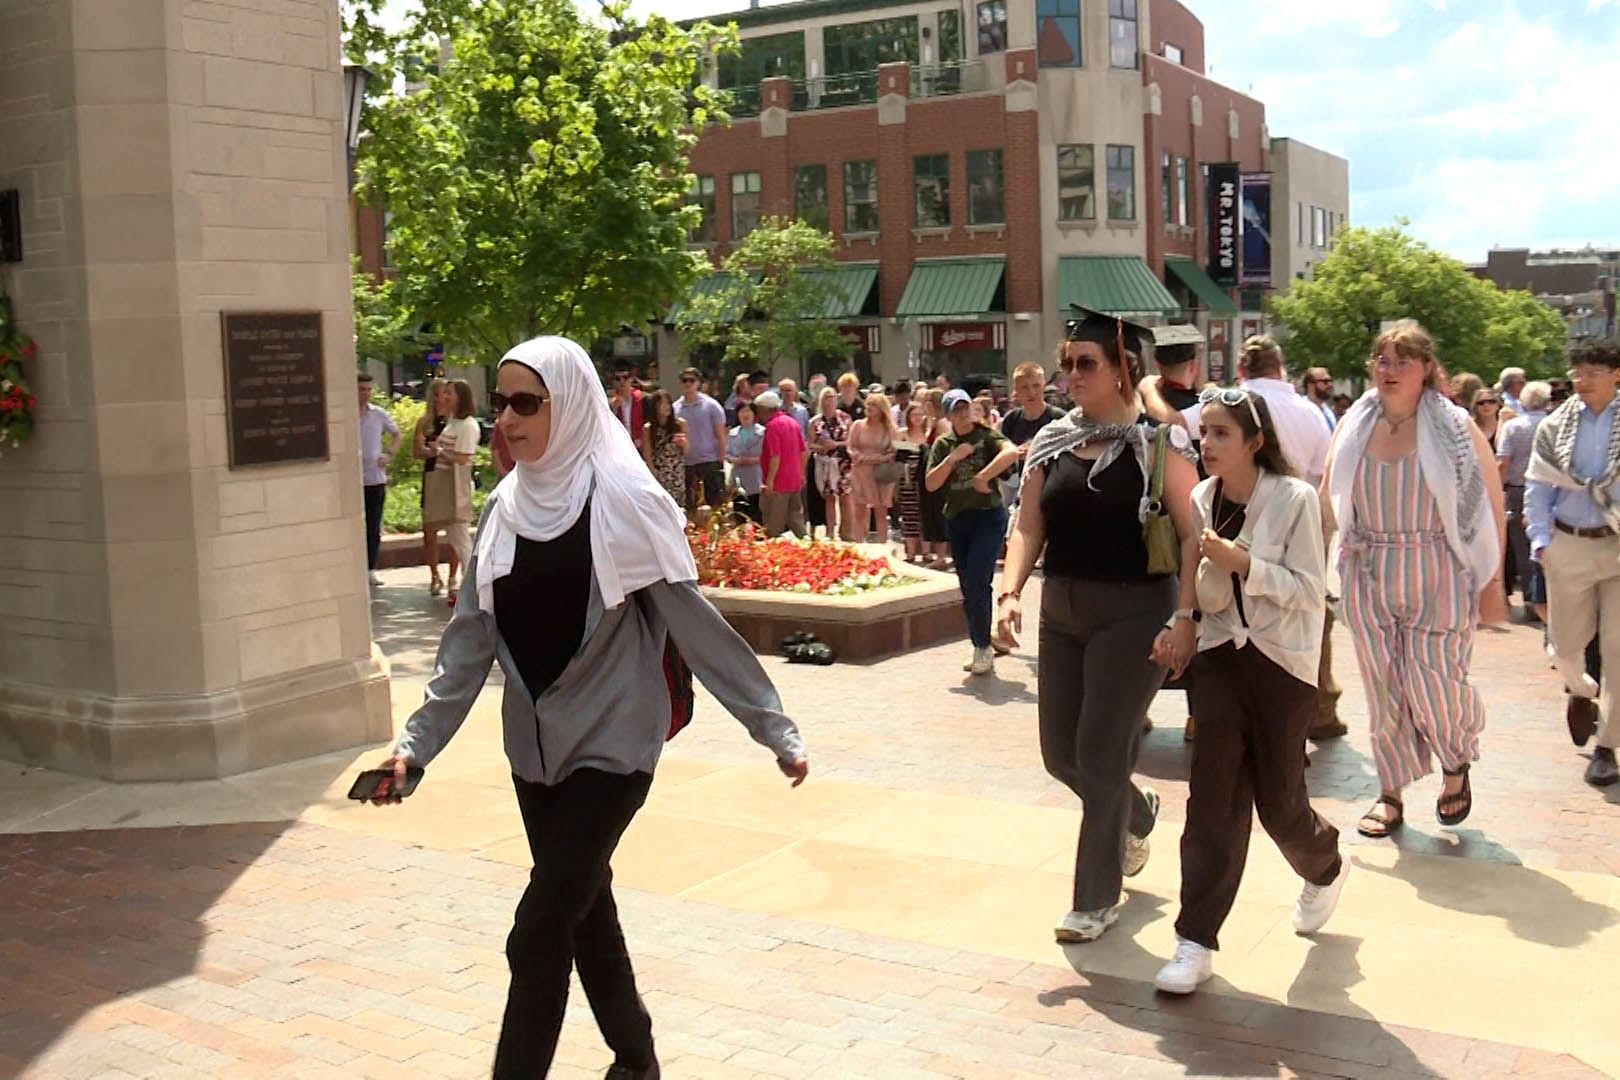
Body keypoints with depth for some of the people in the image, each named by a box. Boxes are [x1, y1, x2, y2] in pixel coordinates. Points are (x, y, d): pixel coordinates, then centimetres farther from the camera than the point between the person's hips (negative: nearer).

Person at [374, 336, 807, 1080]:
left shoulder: (621, 500, -14)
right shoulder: (505, 506, 3)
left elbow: (694, 621, -12)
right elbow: (471, 636, 6)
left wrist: (773, 727, -12)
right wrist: (420, 738, 1)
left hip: (611, 743, -6)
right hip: (536, 747, 6)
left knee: (538, 934, -8)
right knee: (585, 915, 19)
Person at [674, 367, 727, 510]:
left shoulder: (711, 405, -3)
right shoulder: (675, 408, 4)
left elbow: (721, 436, -2)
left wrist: (721, 462, -6)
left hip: (710, 462, -3)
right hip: (686, 465, 3)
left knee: (716, 504, -2)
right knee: (690, 509, 7)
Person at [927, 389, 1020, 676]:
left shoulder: (986, 435, -3)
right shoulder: (943, 444, 9)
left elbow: (1012, 452, -23)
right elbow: (930, 483, 0)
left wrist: (983, 476, -26)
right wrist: (953, 458, -11)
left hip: (988, 515, -5)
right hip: (957, 519, 5)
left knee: (976, 584, -15)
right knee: (968, 589, 8)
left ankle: (983, 647, -3)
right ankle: (982, 651, 18)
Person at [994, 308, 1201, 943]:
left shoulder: (1158, 442, -8)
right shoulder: (1052, 443, 7)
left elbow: (1193, 534, -11)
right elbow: (1029, 528, 8)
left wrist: (1184, 617, -20)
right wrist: (1010, 591, -9)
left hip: (1133, 612, -6)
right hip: (1061, 612, 6)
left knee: (1101, 755, -3)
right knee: (1060, 753, 12)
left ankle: (1097, 898, 14)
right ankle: (1136, 815, 43)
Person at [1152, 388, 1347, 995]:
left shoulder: (1294, 499, -10)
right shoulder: (1201, 502, 3)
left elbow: (1308, 590, -13)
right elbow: (1208, 599, 9)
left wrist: (1242, 563, -22)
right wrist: (1211, 566, -11)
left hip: (1282, 663, -3)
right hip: (1220, 658, 3)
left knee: (1278, 802, 7)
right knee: (1213, 797, -4)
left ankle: (1326, 868, 43)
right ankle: (1197, 941, -1)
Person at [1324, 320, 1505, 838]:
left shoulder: (1454, 429, -6)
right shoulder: (1354, 427, 4)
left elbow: (1491, 504, -2)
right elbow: (1329, 499, 13)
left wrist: (1493, 579, -5)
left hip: (1437, 577, -3)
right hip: (1368, 577, 3)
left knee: (1432, 687, -6)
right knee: (1383, 689, 7)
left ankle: (1456, 767, 26)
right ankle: (1391, 794, 22)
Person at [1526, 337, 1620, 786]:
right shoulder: (1554, 426, 6)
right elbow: (1537, 487, 8)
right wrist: (1540, 539, -2)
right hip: (1569, 545, 2)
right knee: (1566, 641, 11)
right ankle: (1580, 690, 45)